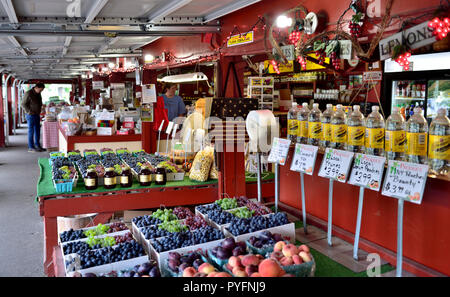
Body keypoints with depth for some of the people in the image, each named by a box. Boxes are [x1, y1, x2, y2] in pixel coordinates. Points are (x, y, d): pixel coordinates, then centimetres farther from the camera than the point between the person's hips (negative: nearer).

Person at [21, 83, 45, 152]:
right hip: (31, 115, -8)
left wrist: (39, 111, 11)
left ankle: (37, 146, 19)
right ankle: (31, 147, 3)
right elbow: (23, 104, -12)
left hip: (37, 115, 8)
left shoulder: (38, 94, 11)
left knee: (37, 130, 11)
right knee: (31, 131, -3)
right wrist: (29, 112, -17)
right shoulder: (28, 93, -13)